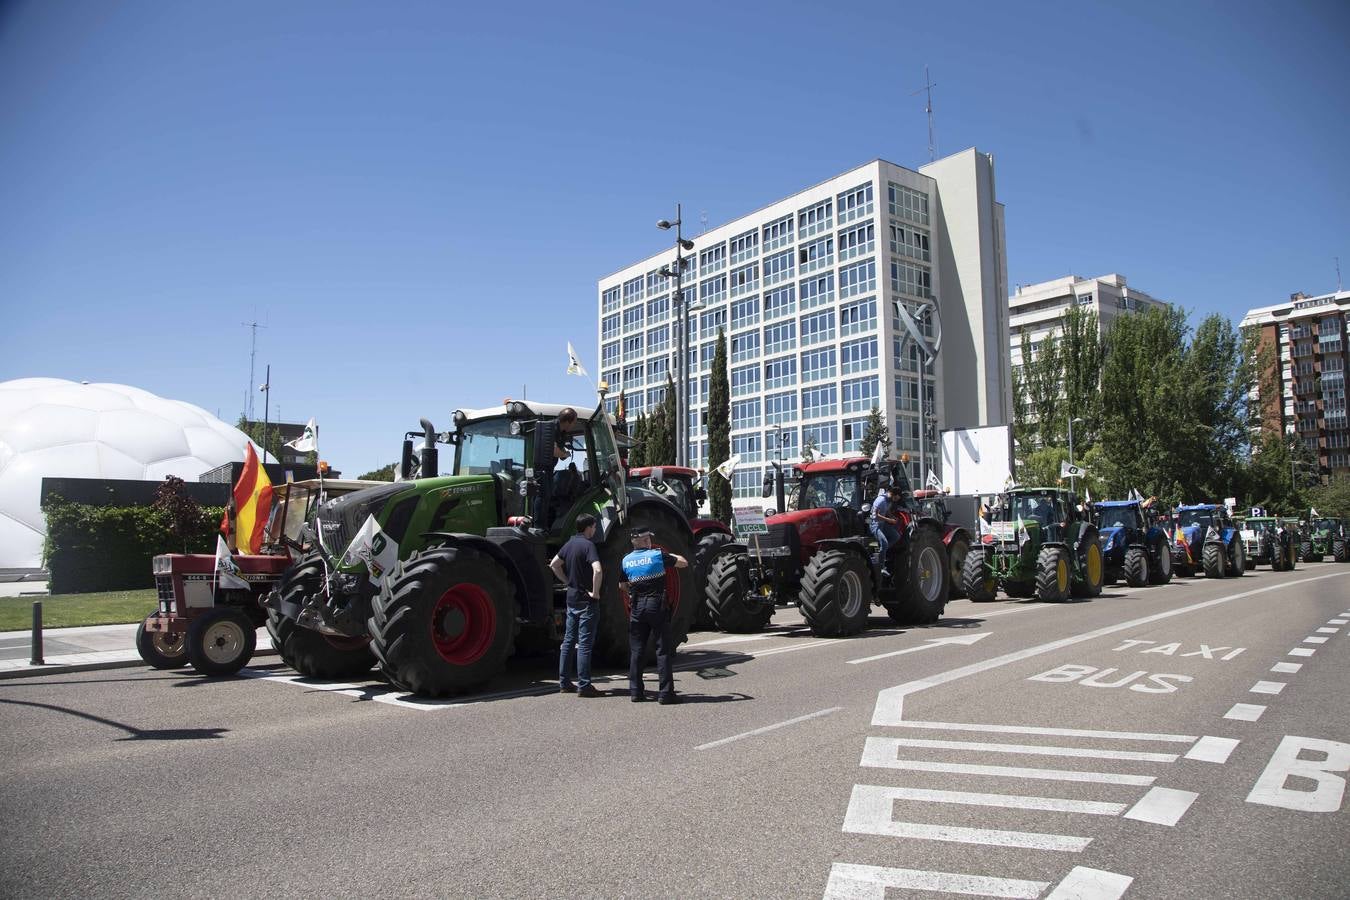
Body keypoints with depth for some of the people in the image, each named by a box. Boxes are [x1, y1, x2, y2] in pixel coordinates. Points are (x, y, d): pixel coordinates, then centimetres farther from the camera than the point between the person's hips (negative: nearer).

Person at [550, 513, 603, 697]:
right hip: (586, 600, -8)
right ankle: (583, 686, -2)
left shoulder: (570, 543, 8)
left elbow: (554, 564, 19)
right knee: (584, 643, -4)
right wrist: (595, 592, -19)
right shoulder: (588, 545, -16)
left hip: (571, 597, 8)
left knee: (569, 640, 12)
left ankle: (564, 683, 18)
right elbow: (598, 570, -31)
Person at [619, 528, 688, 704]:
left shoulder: (626, 560, 3)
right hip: (657, 605, -4)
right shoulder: (658, 556, -7)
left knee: (636, 650, 12)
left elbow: (622, 585, 13)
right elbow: (684, 563, 3)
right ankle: (665, 692, 0)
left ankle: (635, 691, 15)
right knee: (664, 650, 2)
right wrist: (670, 555, 20)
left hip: (636, 607, 4)